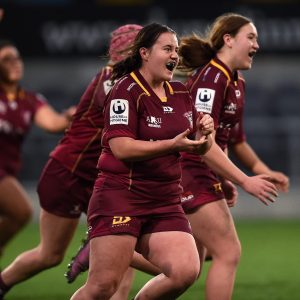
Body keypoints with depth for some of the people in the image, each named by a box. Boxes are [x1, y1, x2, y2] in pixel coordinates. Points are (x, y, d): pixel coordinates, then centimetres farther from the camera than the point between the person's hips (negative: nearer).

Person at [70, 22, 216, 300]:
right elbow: (121, 147, -18)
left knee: (186, 272, -14)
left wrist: (204, 134, -4)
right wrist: (172, 145, -25)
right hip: (120, 196, -6)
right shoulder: (126, 90, -7)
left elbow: (199, 148, 19)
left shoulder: (180, 93, 14)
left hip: (165, 202, 6)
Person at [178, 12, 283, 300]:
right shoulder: (212, 77, -16)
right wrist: (244, 181, -21)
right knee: (228, 253, -10)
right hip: (191, 173, -10)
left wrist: (224, 181, 12)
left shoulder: (237, 82, 14)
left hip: (205, 176, 10)